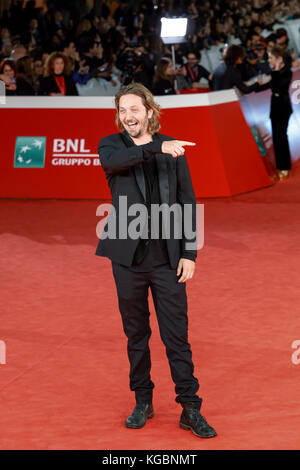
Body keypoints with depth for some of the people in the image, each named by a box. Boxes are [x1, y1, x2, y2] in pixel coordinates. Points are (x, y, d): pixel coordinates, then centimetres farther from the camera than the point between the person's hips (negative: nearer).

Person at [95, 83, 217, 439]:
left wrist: (189, 254, -2)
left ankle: (190, 409, 6)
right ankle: (143, 402, 24)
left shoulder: (173, 149, 4)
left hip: (168, 258, -1)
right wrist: (157, 148, -36)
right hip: (128, 258, 1)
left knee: (177, 336, 0)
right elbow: (112, 161, -24)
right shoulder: (111, 145, 2)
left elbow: (188, 204, 5)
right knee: (136, 334, 11)